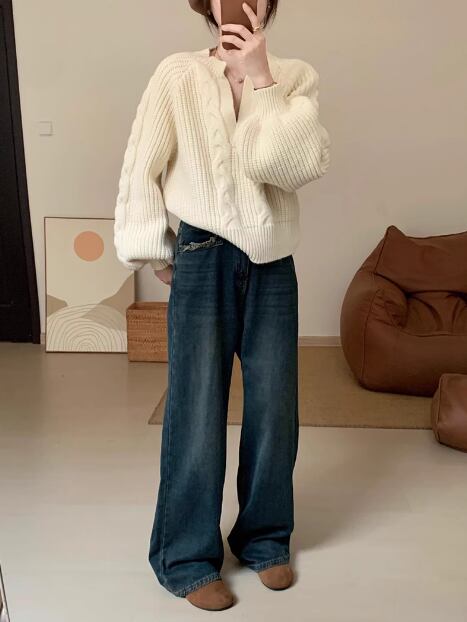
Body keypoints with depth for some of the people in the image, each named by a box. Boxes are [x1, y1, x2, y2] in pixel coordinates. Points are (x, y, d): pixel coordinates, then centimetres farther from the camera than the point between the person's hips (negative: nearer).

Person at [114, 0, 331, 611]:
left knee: (275, 405, 8)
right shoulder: (178, 73, -3)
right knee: (197, 409, 1)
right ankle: (187, 558, 17)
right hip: (203, 260, -2)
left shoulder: (297, 77, 2)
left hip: (272, 262, 3)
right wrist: (158, 252, 1)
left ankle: (265, 538, 29)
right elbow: (142, 169, 0)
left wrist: (261, 78, -15)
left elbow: (301, 163, -14)